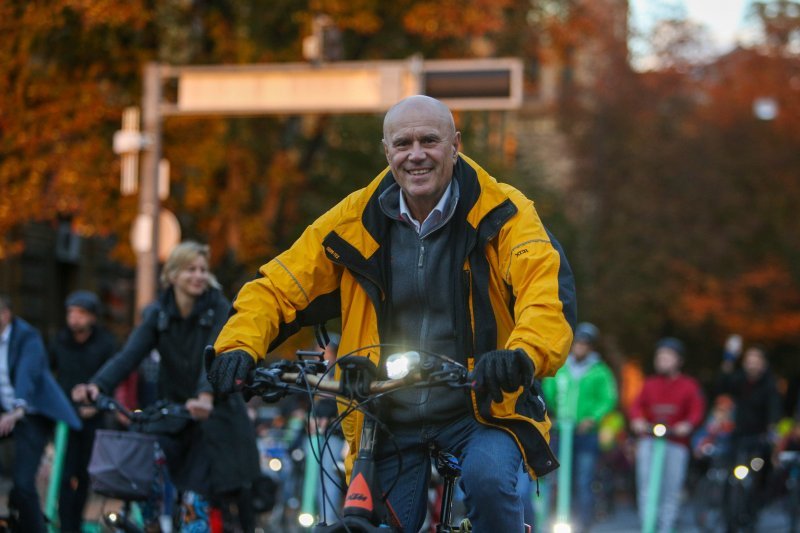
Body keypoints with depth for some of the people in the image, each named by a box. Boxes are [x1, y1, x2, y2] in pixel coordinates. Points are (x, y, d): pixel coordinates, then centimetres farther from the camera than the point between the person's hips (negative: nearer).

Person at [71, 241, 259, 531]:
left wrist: (206, 396, -49)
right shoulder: (158, 314, -4)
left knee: (232, 488, -2)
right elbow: (129, 354, -16)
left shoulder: (218, 309, -12)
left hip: (216, 413, -2)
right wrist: (97, 385, -35)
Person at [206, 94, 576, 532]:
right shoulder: (354, 222, -1)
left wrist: (524, 355, -47)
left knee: (487, 477, -32)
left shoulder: (502, 213, -9)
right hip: (390, 425, 3)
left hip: (482, 412, -3)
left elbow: (548, 288, -25)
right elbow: (279, 287, 1)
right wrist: (239, 347, -20)